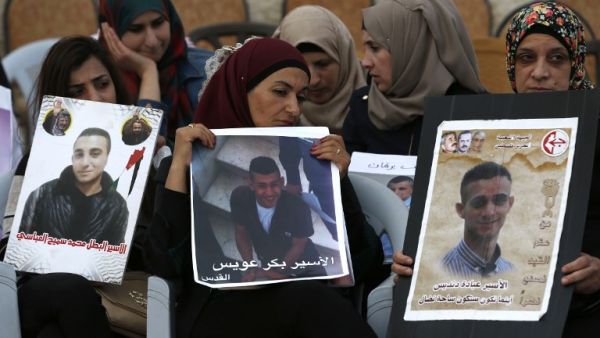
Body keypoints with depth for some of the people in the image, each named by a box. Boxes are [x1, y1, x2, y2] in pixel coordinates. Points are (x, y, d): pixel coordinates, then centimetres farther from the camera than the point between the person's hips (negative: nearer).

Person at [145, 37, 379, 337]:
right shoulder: (192, 161, 8)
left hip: (299, 308, 3)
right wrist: (179, 167, -7)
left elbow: (355, 259, 13)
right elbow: (166, 266, -5)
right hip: (216, 314, -3)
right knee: (306, 299, -35)